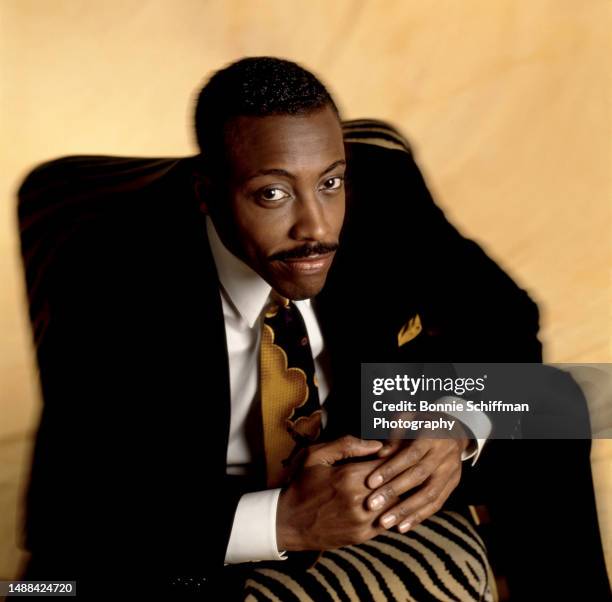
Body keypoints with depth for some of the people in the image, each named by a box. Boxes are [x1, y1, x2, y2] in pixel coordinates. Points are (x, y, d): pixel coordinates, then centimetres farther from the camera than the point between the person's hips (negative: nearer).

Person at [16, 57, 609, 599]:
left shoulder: (383, 193, -19)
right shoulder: (108, 275, -27)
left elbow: (506, 323, -5)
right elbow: (66, 515, -25)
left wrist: (458, 430, -26)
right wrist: (282, 520, -36)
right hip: (203, 532, -3)